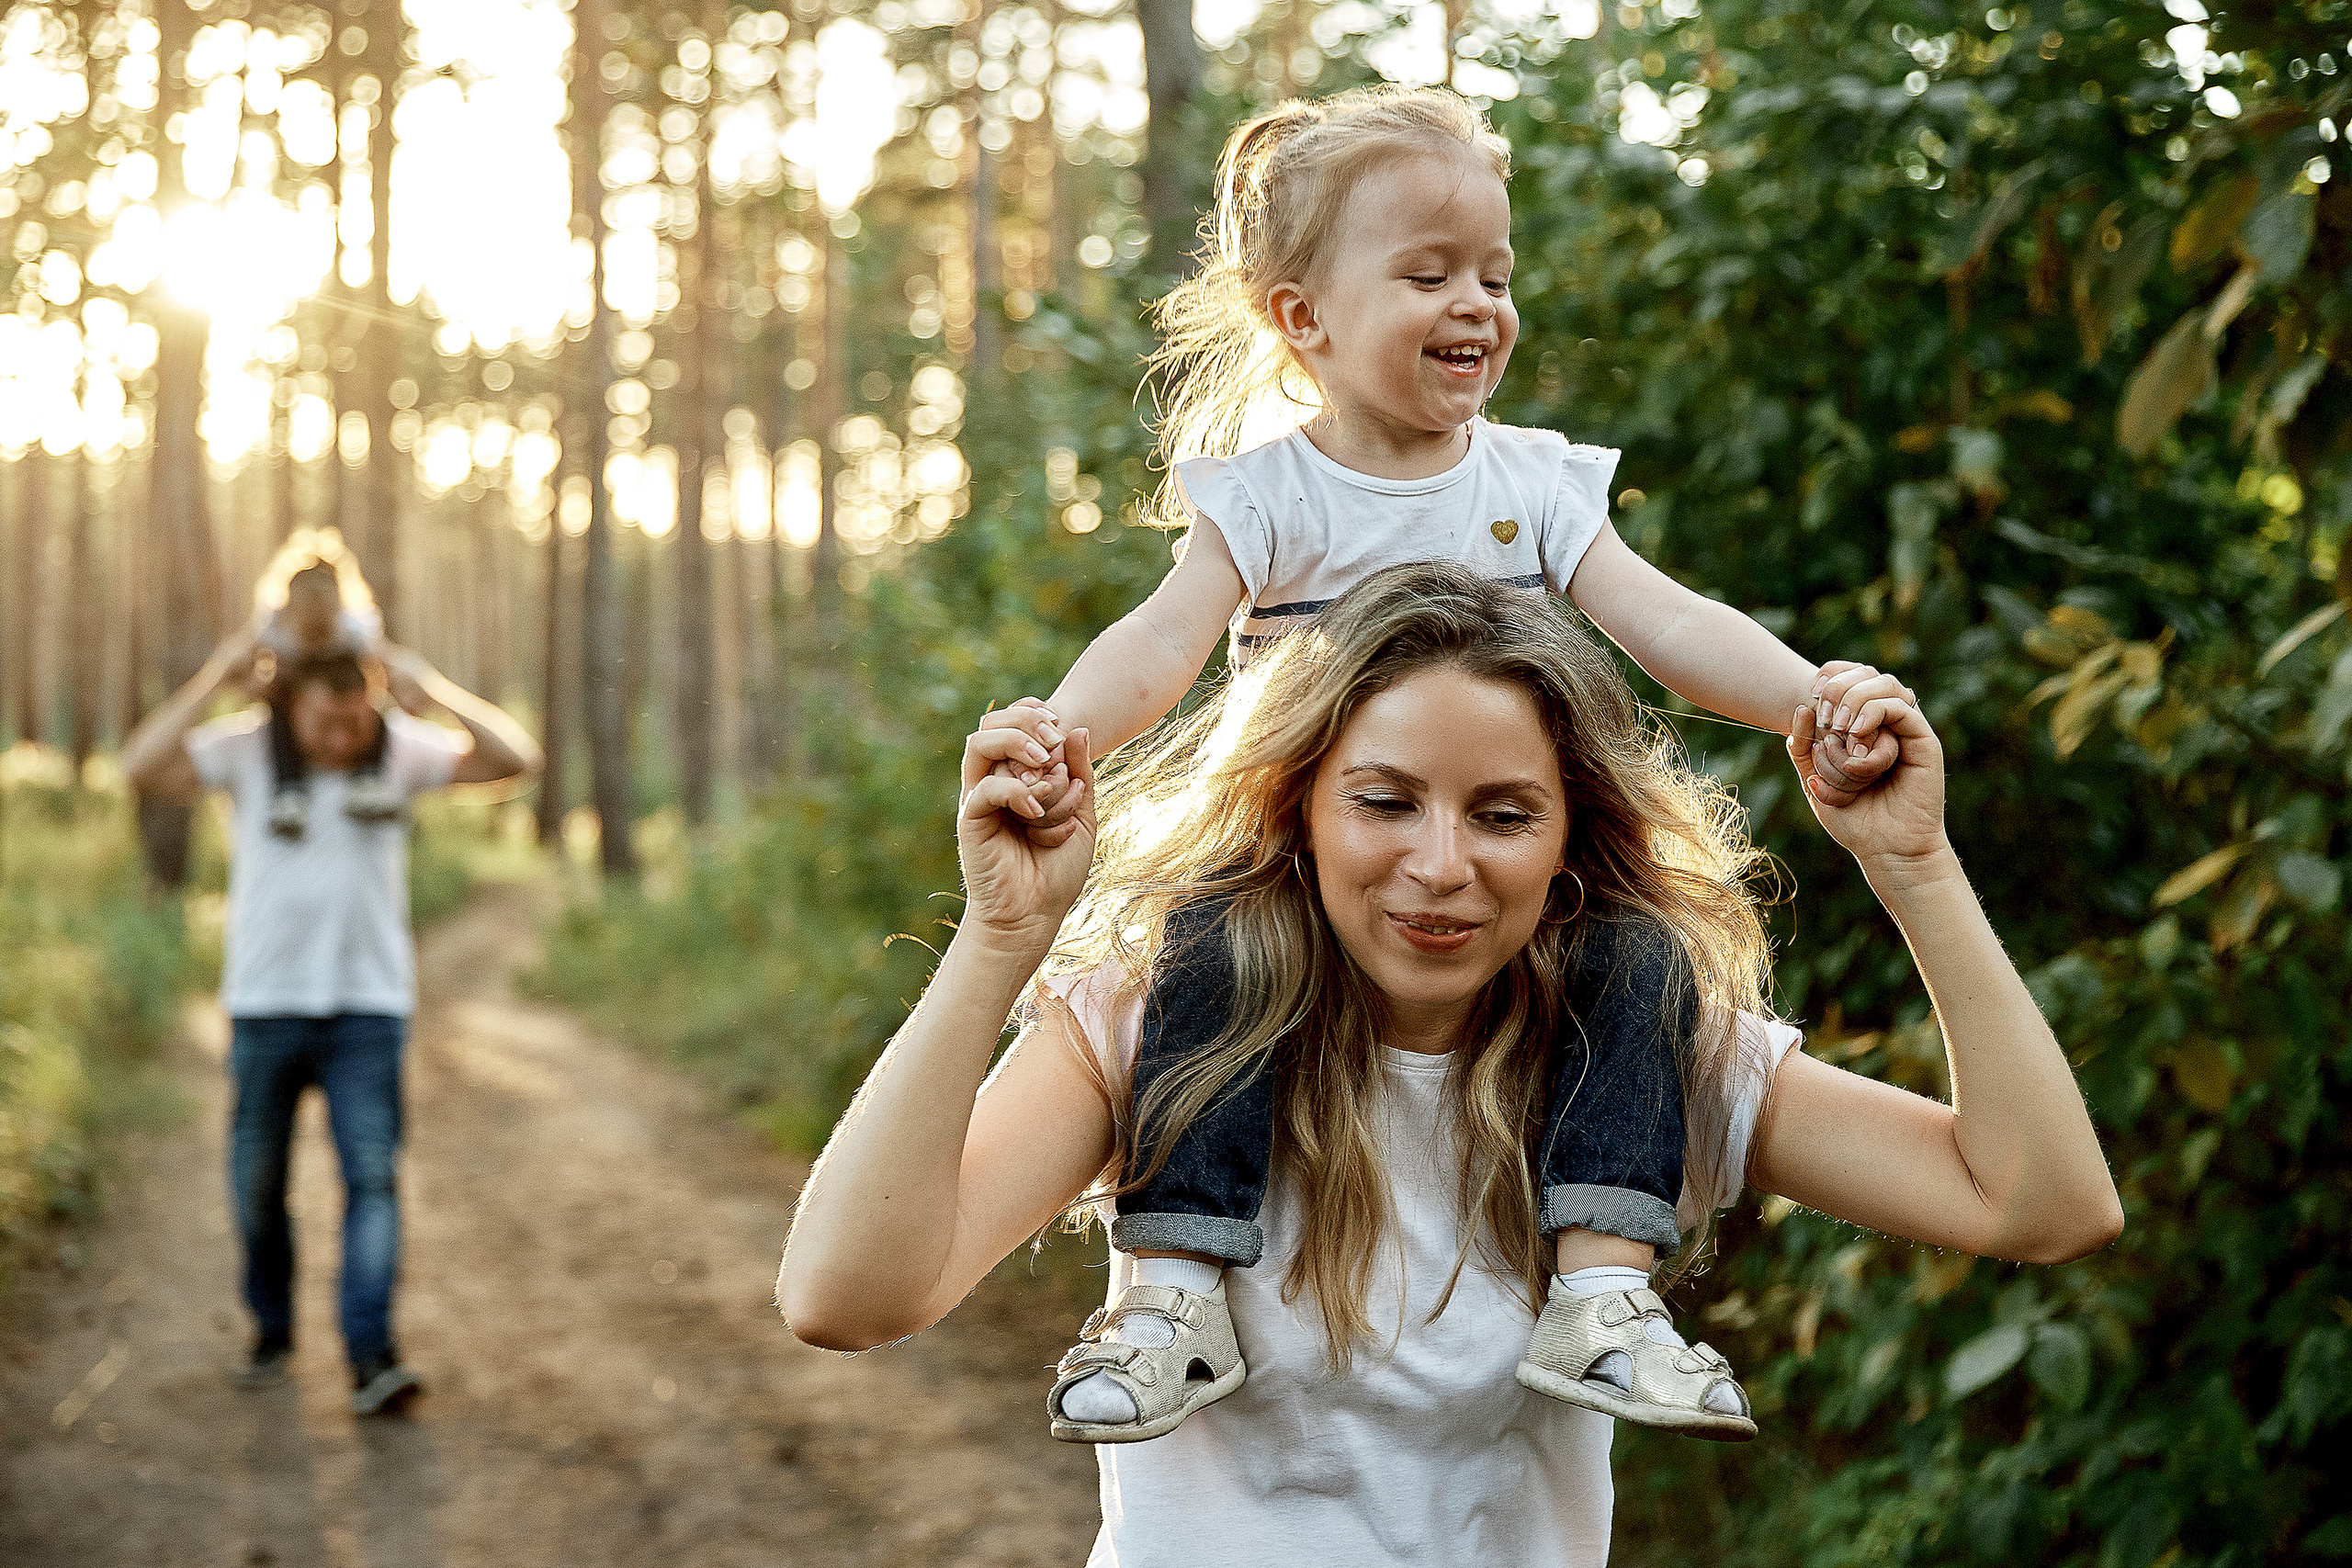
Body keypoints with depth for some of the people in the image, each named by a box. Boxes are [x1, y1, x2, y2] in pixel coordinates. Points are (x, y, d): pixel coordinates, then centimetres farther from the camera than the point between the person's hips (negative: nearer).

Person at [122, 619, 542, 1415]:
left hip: (368, 1005, -1)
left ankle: (372, 1355, -14)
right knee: (258, 1182, 9)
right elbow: (142, 768, -20)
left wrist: (432, 688, -22)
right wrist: (215, 678, -23)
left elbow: (514, 757, -13)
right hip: (265, 1000, 1)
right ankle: (271, 1330, 30)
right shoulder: (246, 747, -6)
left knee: (372, 1174, -11)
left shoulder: (401, 749, -4)